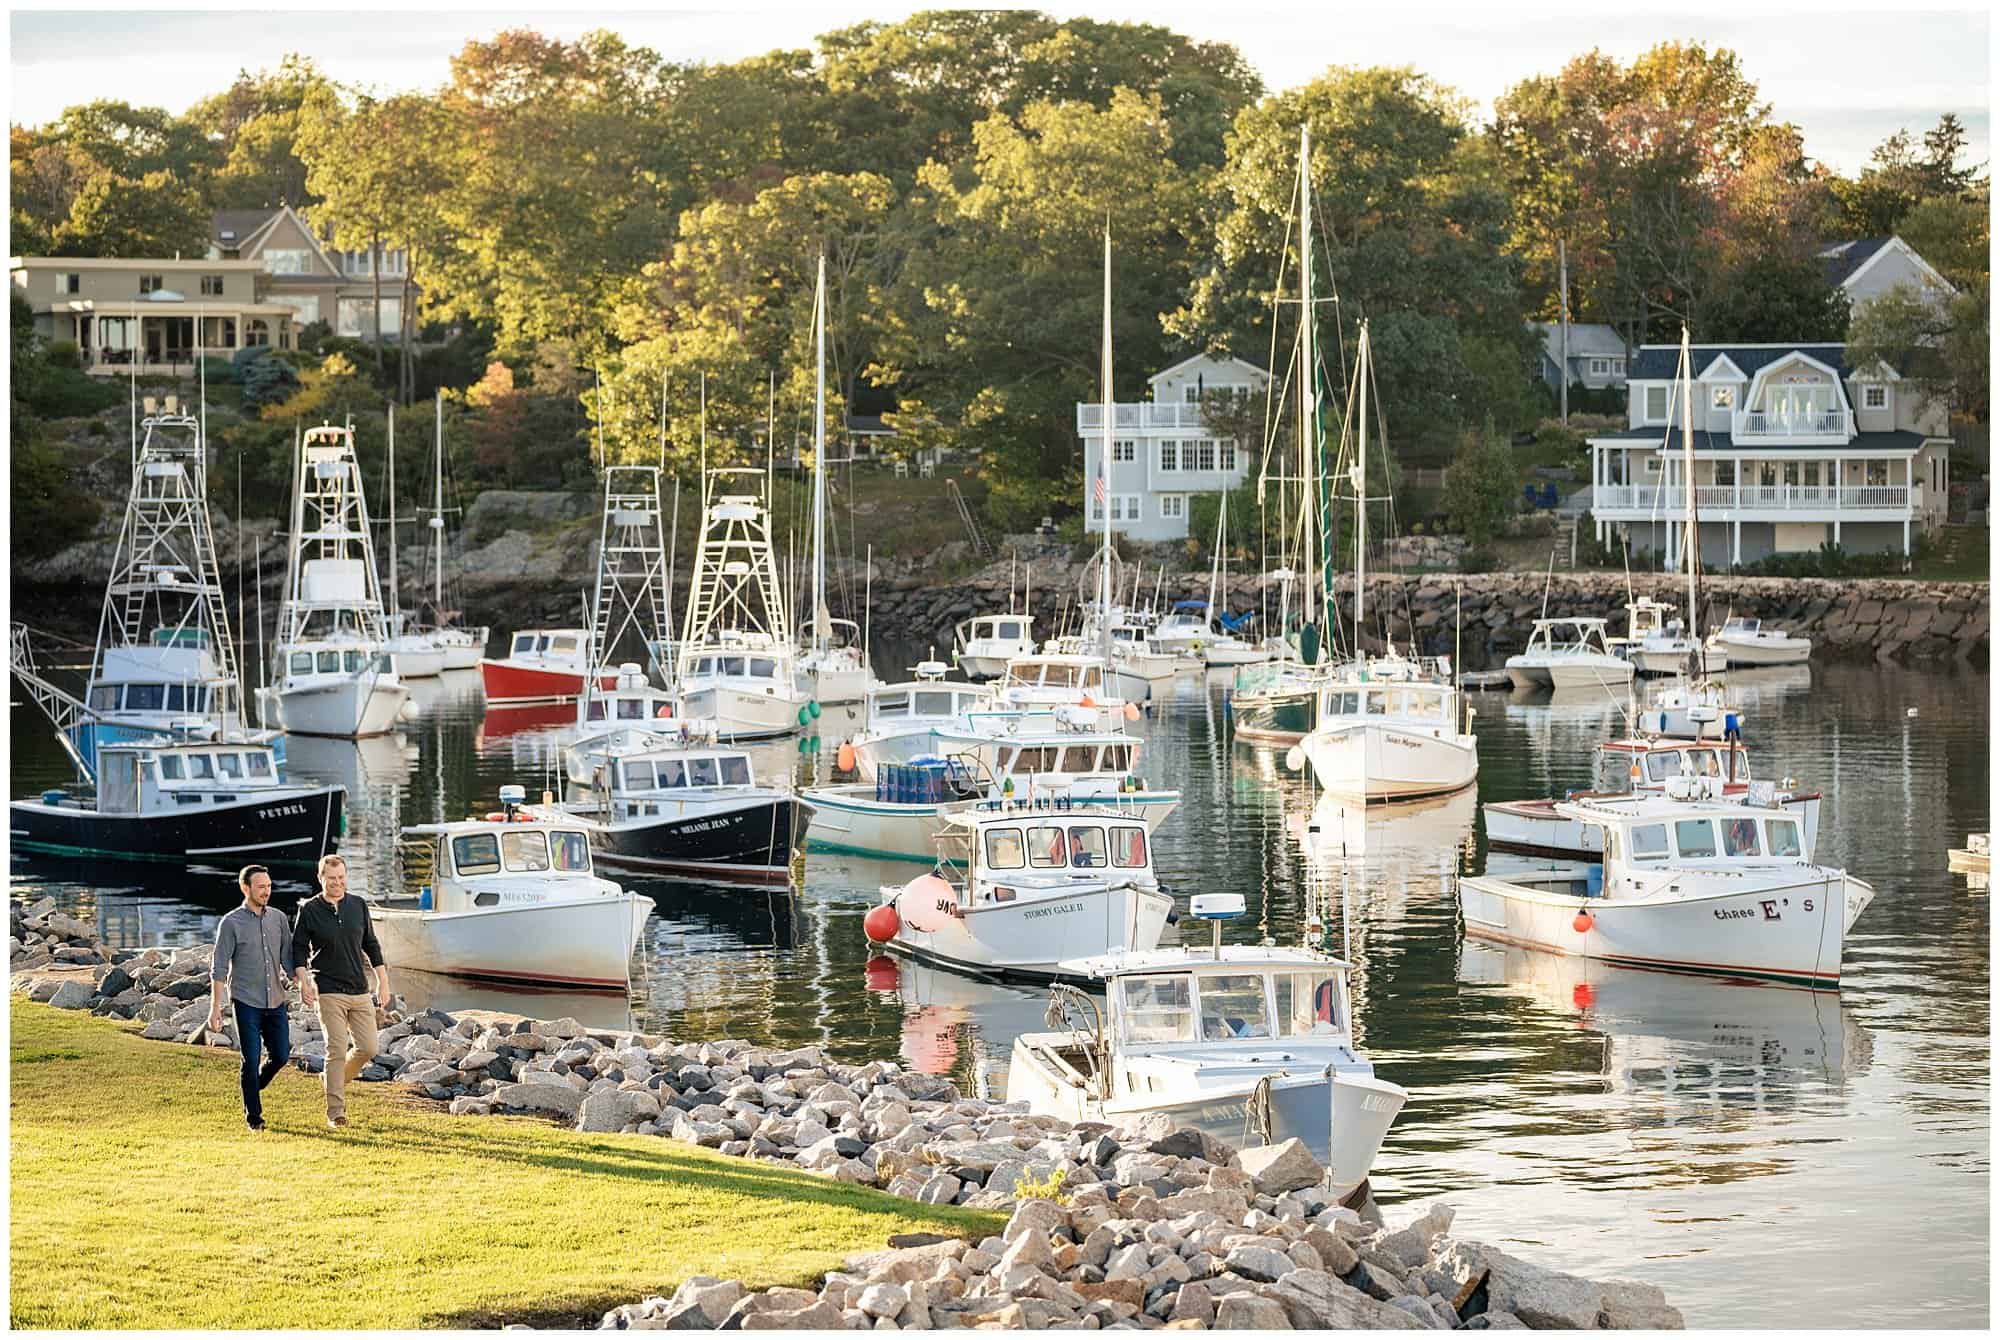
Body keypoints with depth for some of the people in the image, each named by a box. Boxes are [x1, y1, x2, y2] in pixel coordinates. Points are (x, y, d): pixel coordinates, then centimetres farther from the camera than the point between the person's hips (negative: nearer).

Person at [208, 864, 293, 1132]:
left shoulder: (279, 919, 8)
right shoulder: (231, 923, -5)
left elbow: (288, 958, 13)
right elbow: (219, 969, -5)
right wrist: (215, 1007, -9)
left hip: (276, 1002, 4)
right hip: (246, 1002, -4)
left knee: (280, 1055, 4)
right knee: (251, 1059, -4)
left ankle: (254, 1088, 34)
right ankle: (253, 1116, 8)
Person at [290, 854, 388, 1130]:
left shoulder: (359, 905, 8)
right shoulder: (309, 910, -1)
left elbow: (371, 945, 15)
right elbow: (298, 949, 1)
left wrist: (383, 982, 12)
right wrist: (303, 980, -13)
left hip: (359, 990, 4)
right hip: (329, 991, -4)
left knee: (367, 1048, 0)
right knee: (337, 1051, -8)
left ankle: (336, 1080, 28)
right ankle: (335, 1112, -2)